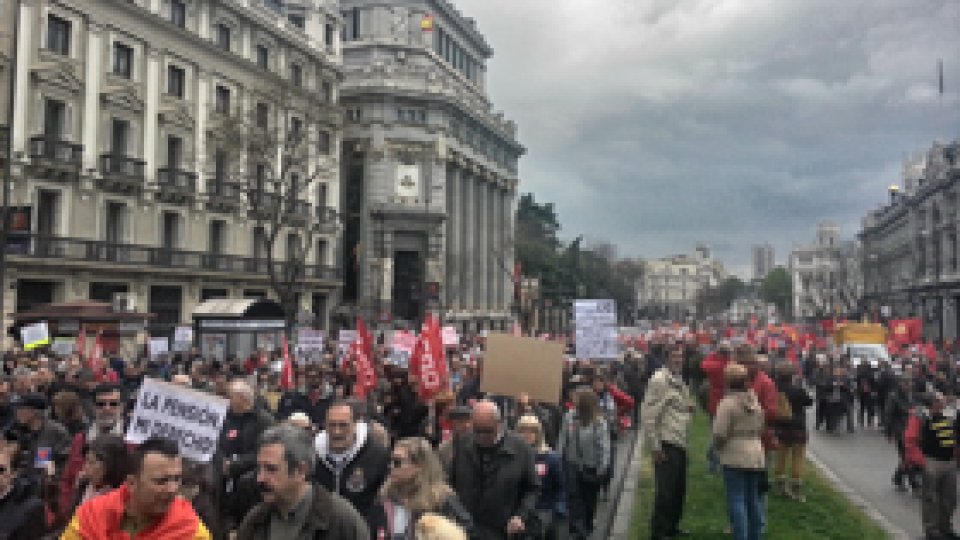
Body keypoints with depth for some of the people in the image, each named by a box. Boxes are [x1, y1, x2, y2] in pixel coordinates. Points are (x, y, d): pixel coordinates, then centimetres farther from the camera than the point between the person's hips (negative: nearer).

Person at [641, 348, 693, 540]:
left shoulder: (680, 382, 14)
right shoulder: (659, 380, -13)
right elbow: (647, 414, -18)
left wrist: (689, 407, 6)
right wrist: (655, 446, -18)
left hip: (680, 443, 9)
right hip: (666, 444, -9)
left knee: (679, 489, 17)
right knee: (665, 491, -5)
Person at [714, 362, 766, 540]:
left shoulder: (728, 402, -15)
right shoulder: (755, 401, 9)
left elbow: (720, 433, -15)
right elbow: (760, 427, 15)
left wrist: (717, 447, 2)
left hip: (735, 457, -7)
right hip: (756, 455, 7)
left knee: (736, 500, -3)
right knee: (753, 499, 16)